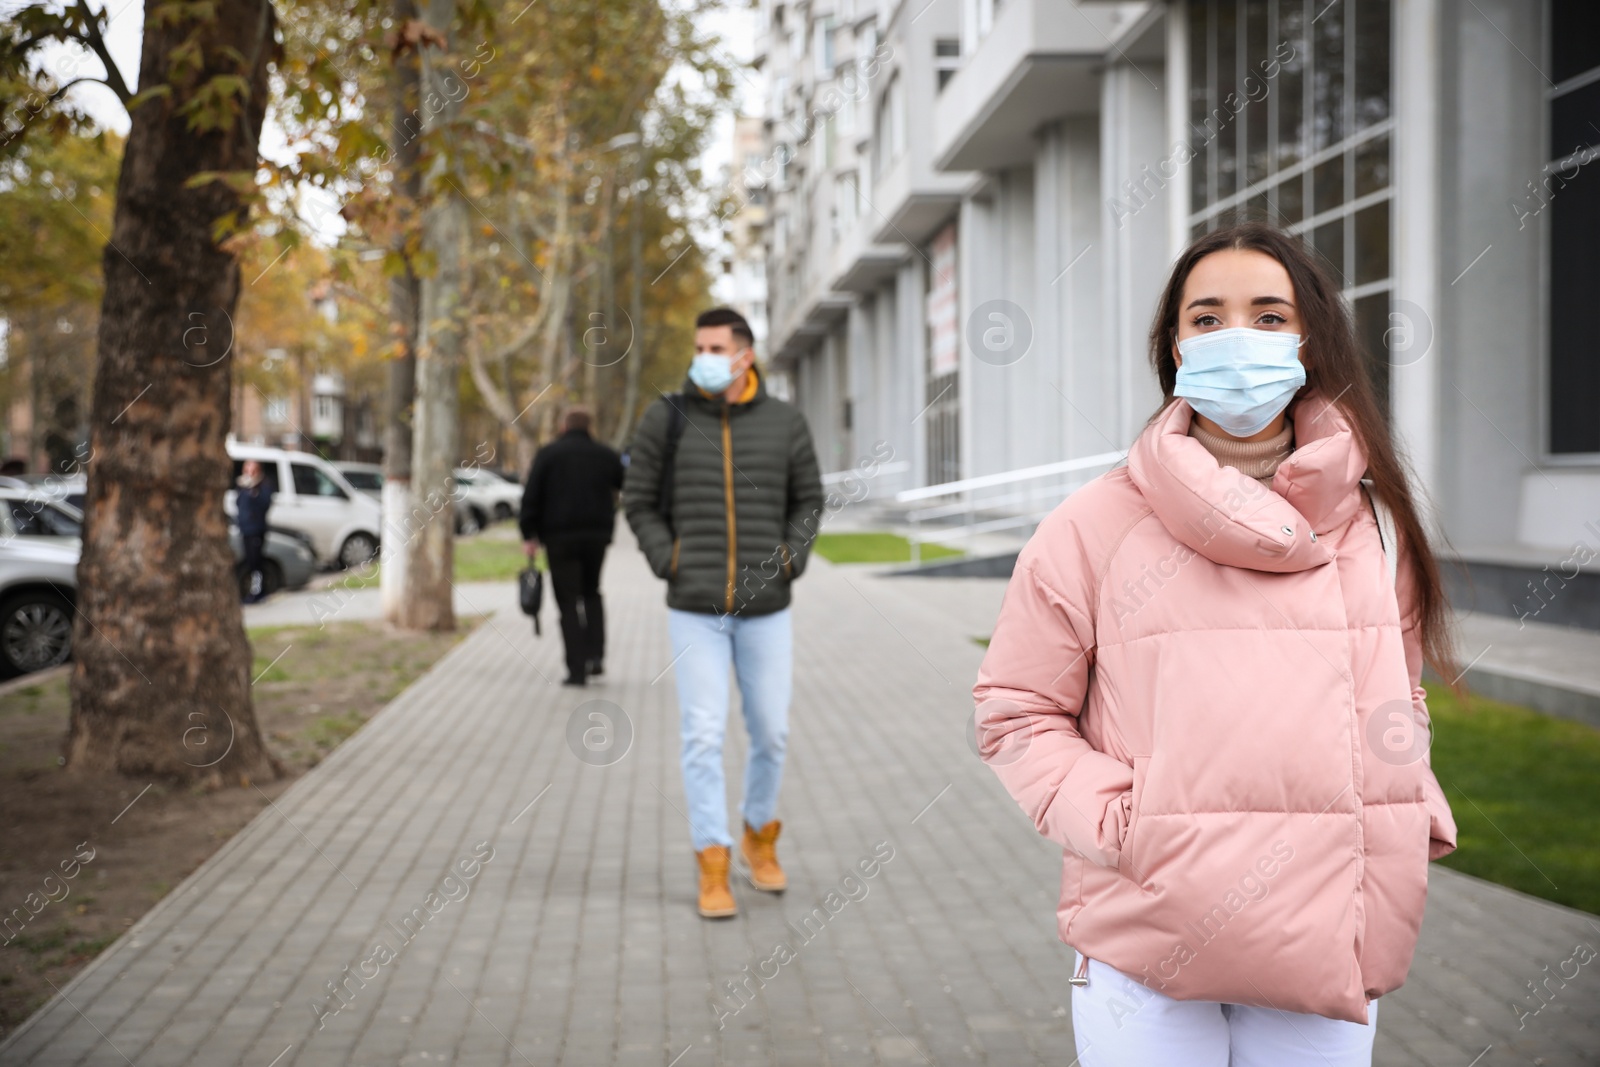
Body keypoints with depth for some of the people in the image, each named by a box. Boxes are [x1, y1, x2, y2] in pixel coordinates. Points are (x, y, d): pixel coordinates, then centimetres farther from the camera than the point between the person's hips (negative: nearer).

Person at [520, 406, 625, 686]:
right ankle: (596, 655, 6)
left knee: (568, 602, 0)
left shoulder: (548, 454, -1)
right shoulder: (606, 455, 7)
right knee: (591, 592, 21)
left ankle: (577, 669, -4)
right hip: (597, 536, 3)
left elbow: (530, 497, -6)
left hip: (560, 537, -3)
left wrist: (529, 536, -2)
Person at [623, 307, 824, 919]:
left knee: (770, 732, 8)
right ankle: (713, 870, 4)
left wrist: (792, 560, -1)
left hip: (766, 606, 1)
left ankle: (760, 838, 32)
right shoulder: (666, 419, -2)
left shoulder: (784, 423, 0)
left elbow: (808, 499, 13)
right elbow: (639, 501, 7)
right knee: (703, 736, -4)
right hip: (694, 607, -1)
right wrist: (667, 562, -6)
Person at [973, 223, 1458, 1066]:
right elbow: (1017, 714, -2)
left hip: (1331, 952, 3)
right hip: (1147, 945, -3)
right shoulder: (1095, 527, -5)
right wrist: (1119, 826, -14)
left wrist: (1412, 824, 3)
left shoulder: (1372, 526, 6)